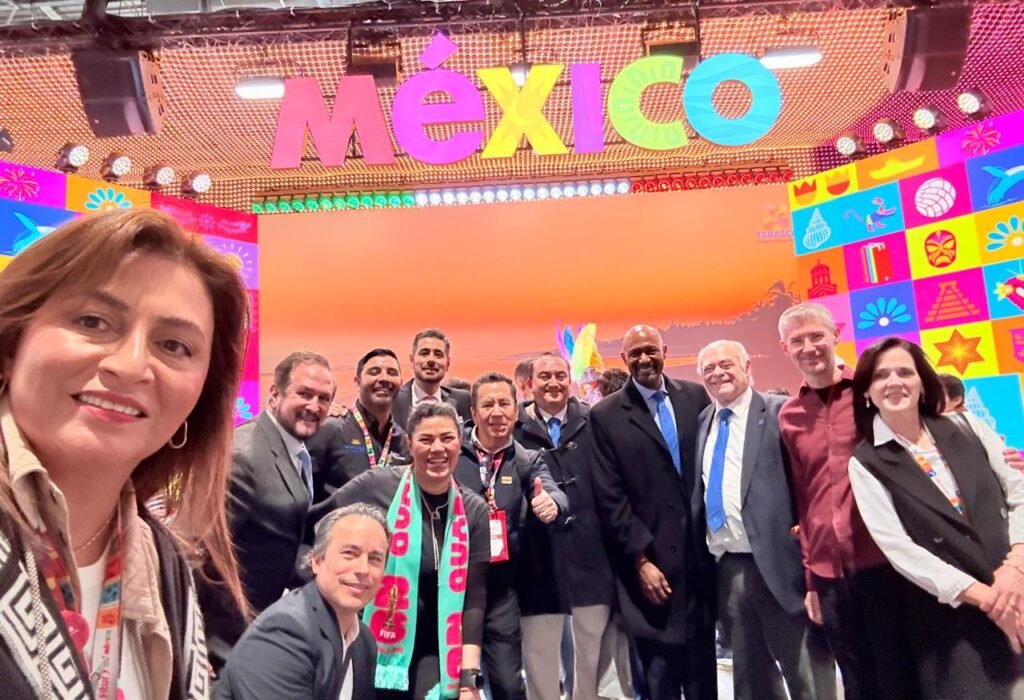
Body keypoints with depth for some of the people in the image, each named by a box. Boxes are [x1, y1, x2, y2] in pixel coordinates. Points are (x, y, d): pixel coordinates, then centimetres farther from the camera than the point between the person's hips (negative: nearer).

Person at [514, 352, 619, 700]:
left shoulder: (593, 422, 2)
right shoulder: (514, 428, -3)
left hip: (589, 550, 2)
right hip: (538, 553, -1)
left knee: (595, 642, 17)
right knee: (539, 648, 14)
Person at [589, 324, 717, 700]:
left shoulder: (696, 396, 5)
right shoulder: (606, 415, -4)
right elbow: (610, 499, -7)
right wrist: (641, 559, -11)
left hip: (700, 551, 3)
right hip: (651, 560, -3)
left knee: (703, 669, 16)